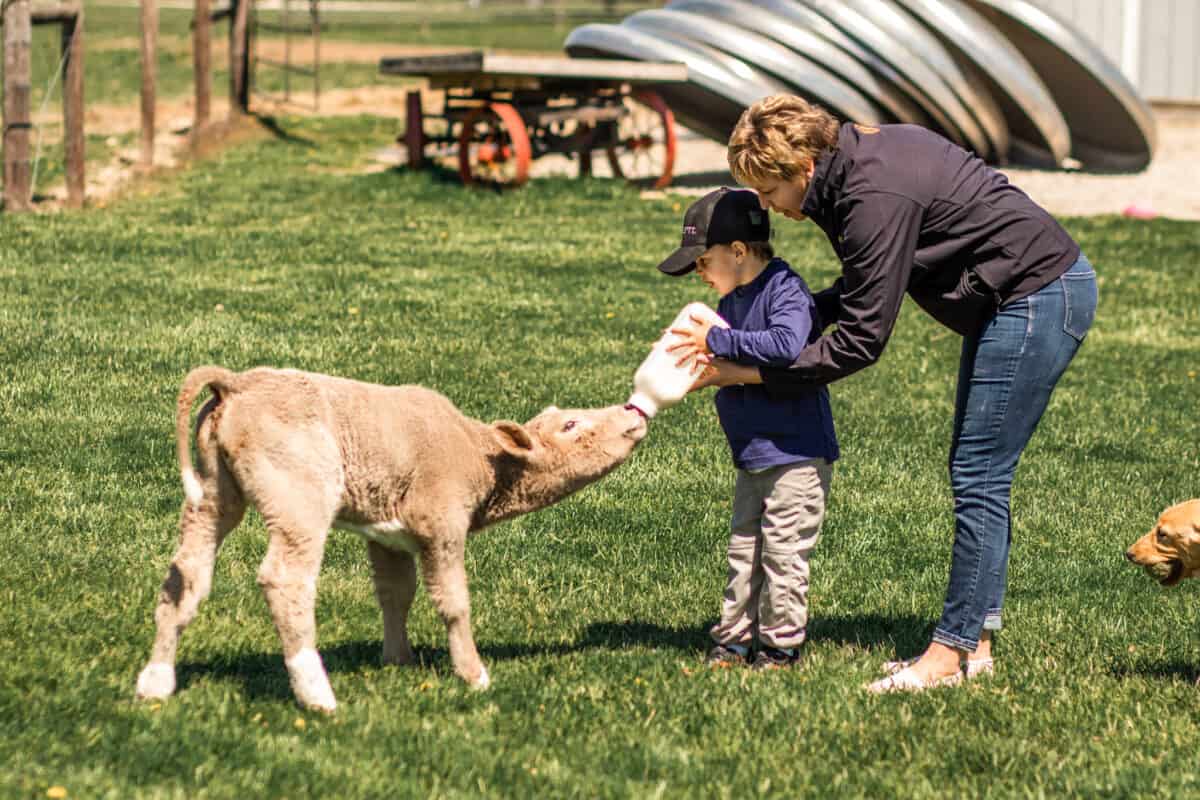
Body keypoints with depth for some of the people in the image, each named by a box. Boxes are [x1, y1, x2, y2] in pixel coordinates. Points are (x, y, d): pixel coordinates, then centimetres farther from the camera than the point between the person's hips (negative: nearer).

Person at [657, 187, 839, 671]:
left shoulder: (783, 289, -17)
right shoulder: (732, 299, 11)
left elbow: (786, 344, -35)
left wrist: (718, 341, -28)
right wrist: (701, 356, -1)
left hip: (795, 454, -9)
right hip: (752, 458, 9)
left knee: (783, 552, -2)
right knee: (743, 551, 14)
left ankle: (782, 644, 8)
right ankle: (734, 639, 21)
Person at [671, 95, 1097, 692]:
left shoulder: (876, 198, -25)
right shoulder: (860, 155, 4)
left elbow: (862, 341, -23)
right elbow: (863, 289, 16)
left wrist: (746, 373, -18)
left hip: (1040, 297, -10)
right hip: (1019, 299, 10)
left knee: (978, 479, -7)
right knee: (975, 476, 12)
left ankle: (951, 652, -3)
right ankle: (974, 642, 17)